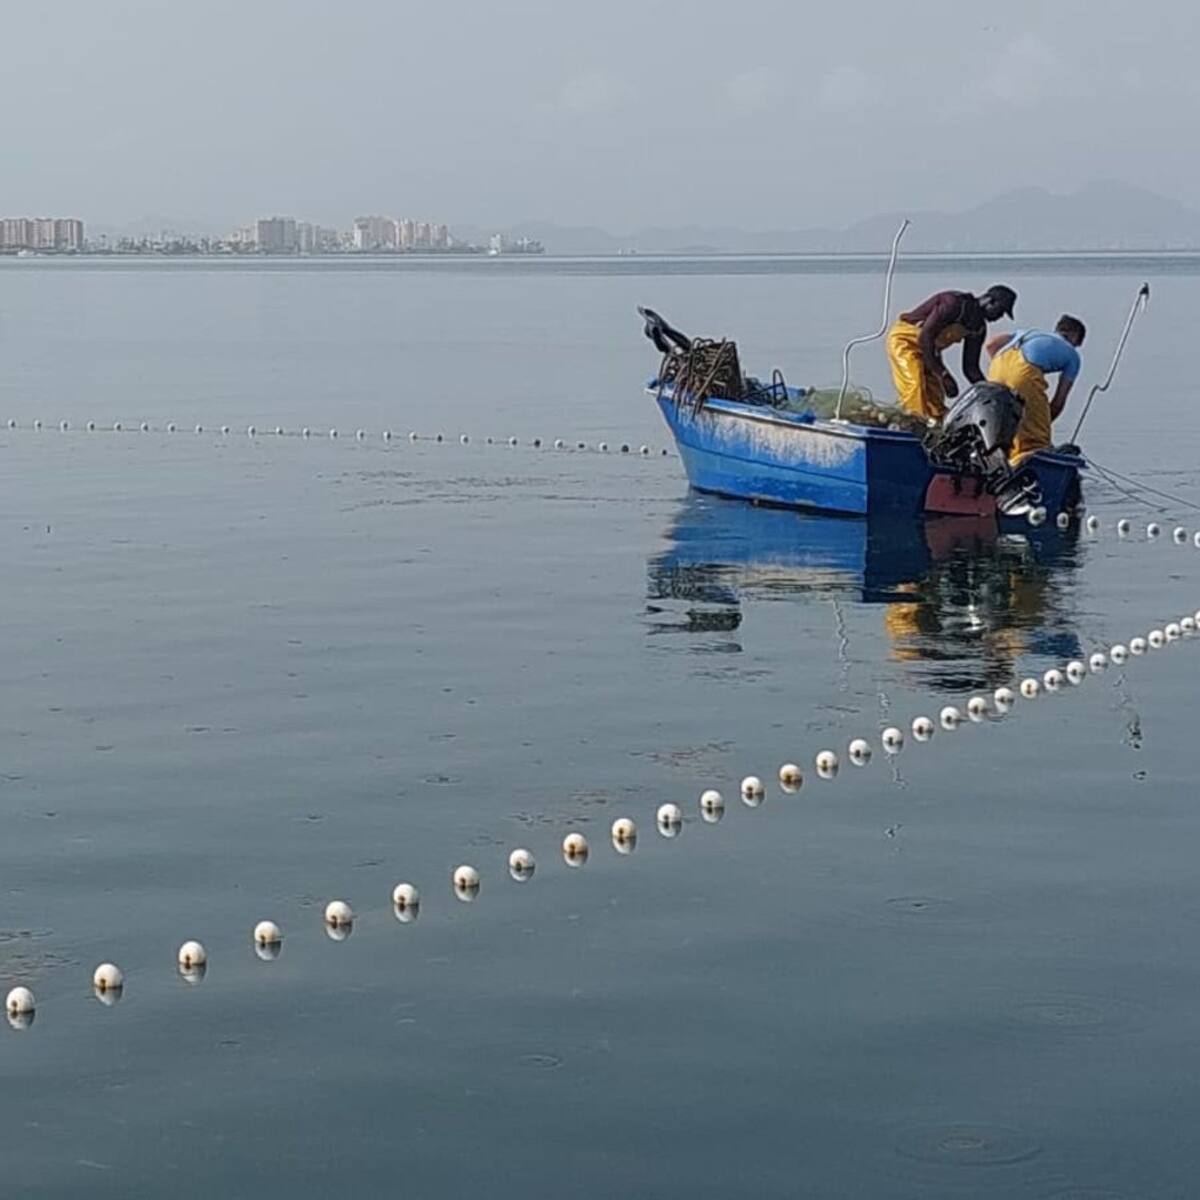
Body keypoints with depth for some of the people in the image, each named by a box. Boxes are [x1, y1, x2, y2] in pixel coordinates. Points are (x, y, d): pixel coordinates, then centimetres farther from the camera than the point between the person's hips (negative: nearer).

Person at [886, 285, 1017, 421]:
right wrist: (944, 375, -34)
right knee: (916, 389, -24)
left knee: (935, 396, 0)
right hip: (905, 338, -9)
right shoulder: (954, 304, -27)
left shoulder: (979, 328, 0)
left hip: (929, 351, 9)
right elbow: (925, 337, -32)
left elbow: (970, 367, 4)